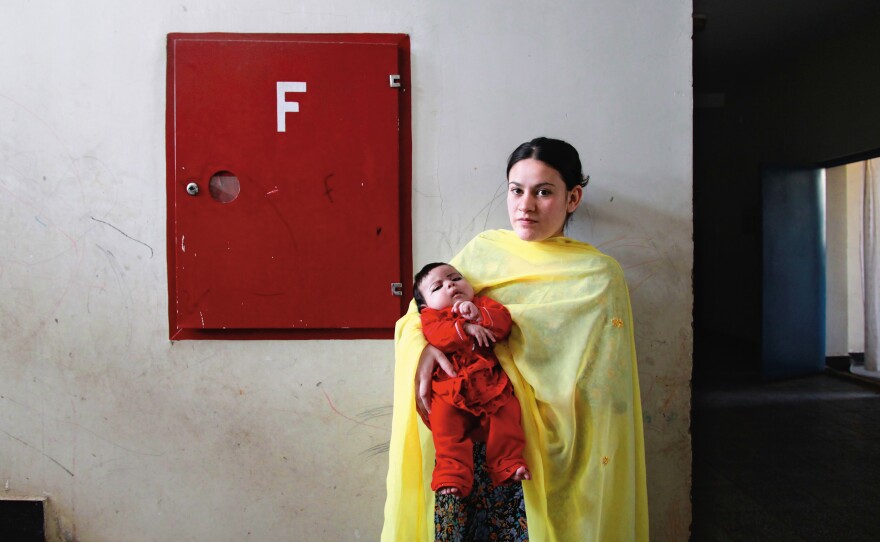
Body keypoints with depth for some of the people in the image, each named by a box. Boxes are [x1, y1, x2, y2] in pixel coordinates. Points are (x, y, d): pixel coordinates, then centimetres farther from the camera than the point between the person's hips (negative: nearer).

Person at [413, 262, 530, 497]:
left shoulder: (482, 304, 22)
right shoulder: (431, 316, 14)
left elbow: (503, 320, 2)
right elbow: (437, 337, -9)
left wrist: (479, 315, -14)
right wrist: (465, 328, -20)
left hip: (491, 384, 2)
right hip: (451, 389, -2)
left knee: (506, 415, -16)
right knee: (445, 422, -22)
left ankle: (509, 464, -5)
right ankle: (453, 473, -20)